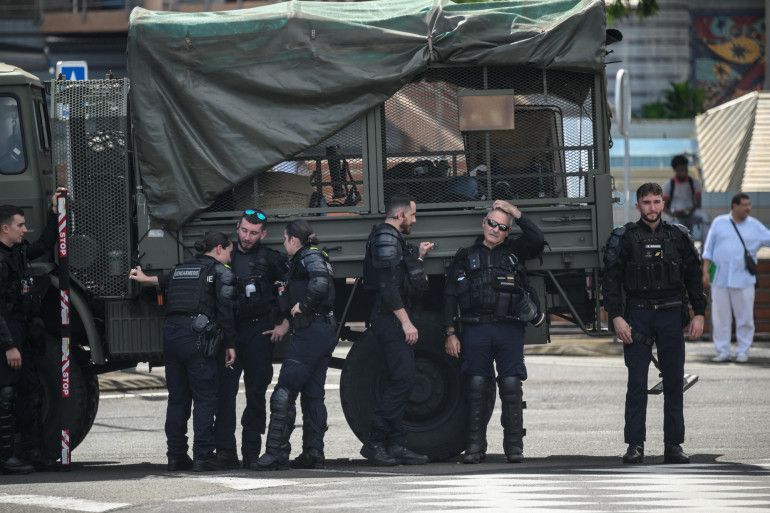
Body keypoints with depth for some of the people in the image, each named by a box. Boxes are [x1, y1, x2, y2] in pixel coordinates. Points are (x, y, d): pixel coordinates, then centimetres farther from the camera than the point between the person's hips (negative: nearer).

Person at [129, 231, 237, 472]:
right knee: (205, 398, -2)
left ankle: (176, 456, 11)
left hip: (171, 333, 6)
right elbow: (225, 310, -3)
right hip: (198, 337, -6)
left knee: (177, 398, 11)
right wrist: (230, 344, -1)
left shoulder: (180, 269, 22)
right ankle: (202, 456, -7)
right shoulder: (220, 272, 2)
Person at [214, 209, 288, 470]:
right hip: (228, 331, 1)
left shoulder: (271, 259, 5)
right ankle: (225, 451, -11)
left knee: (256, 392, 2)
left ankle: (252, 452, 7)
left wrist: (284, 325, 1)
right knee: (225, 390, -9)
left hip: (259, 331, -1)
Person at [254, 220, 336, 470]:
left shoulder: (308, 256, -10)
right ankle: (313, 453, 10)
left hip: (310, 332, -10)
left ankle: (276, 452, -13)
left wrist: (303, 304, -18)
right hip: (326, 330, 11)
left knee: (284, 392, -10)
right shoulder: (313, 256, 21)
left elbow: (320, 281, -28)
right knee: (312, 394, 11)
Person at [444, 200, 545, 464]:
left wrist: (516, 213, -2)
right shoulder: (466, 257, 13)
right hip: (476, 329, 0)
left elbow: (537, 241, -4)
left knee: (511, 386, -4)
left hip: (509, 329, 0)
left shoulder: (514, 251, 15)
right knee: (477, 387, -1)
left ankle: (514, 445, 0)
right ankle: (475, 445, 2)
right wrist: (451, 333, 2)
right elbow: (450, 296, 10)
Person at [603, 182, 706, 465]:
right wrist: (616, 317, -9)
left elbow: (693, 277, 12)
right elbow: (611, 280, 0)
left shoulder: (678, 237, 8)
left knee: (674, 382, 2)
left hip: (671, 315, 2)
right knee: (637, 383, -3)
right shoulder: (624, 238, 1)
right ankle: (635, 445, 0)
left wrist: (698, 314, 5)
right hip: (637, 315, -2)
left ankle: (673, 445, 7)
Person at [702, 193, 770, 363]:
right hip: (720, 279, 0)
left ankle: (742, 352, 9)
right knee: (720, 317, 2)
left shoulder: (754, 226, 7)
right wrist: (705, 271, 0)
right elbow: (708, 249, 7)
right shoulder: (719, 223, 7)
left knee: (745, 318, -1)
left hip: (743, 279, 0)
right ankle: (722, 352, 9)